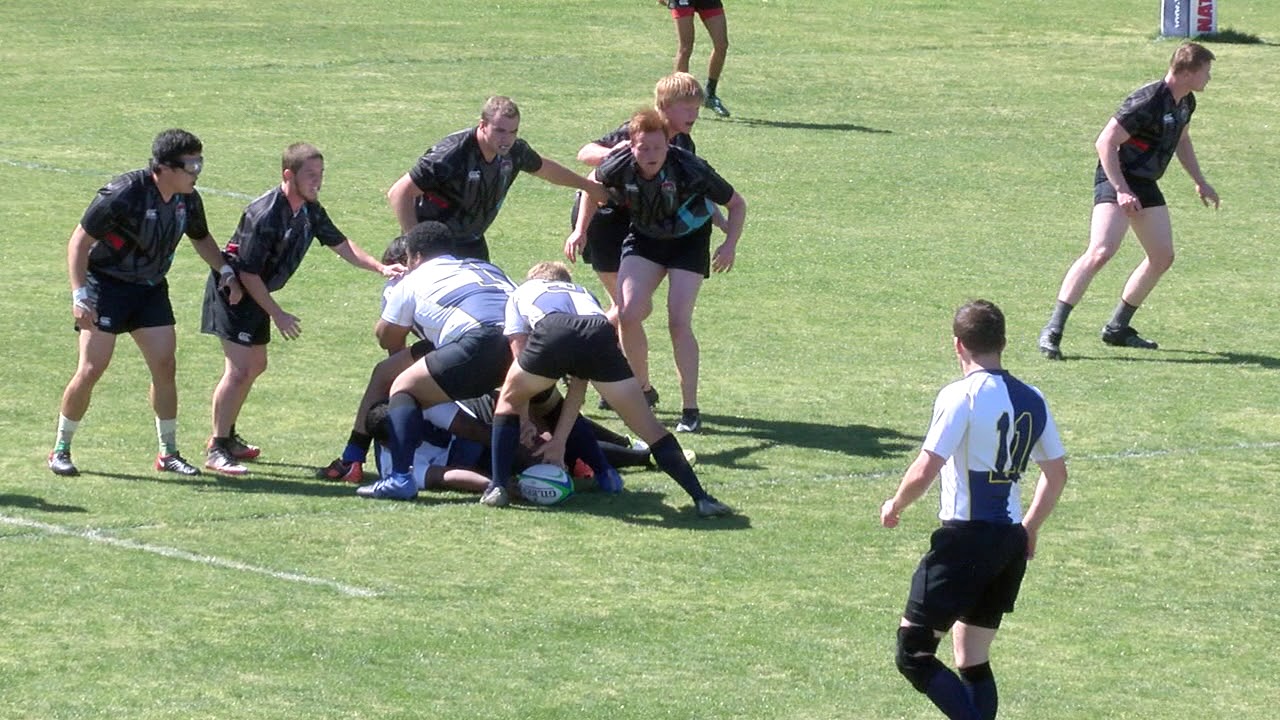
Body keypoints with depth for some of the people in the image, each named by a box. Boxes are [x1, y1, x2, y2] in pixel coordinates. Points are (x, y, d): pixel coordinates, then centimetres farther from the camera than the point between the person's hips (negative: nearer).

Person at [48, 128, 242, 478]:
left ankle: (169, 453, 12)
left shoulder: (188, 200, -4)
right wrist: (79, 295, -26)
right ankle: (60, 450, 6)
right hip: (106, 285, -6)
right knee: (91, 370, -9)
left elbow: (201, 238, 18)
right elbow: (80, 240, -19)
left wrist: (225, 271, 3)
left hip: (151, 288, 6)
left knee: (165, 366, -1)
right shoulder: (124, 194, -24)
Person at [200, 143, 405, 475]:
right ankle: (217, 450, -11)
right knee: (239, 369, -16)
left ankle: (227, 436, 35)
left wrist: (380, 268, -2)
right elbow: (248, 272, -25)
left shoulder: (310, 210, -1)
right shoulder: (265, 215, -28)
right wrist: (277, 314, -21)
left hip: (256, 292, 10)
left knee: (255, 365, 20)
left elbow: (340, 244, 10)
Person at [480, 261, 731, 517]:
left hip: (551, 333, -2)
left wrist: (524, 421, 41)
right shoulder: (584, 295, 45)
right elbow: (579, 383, 39)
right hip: (600, 335, 2)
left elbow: (520, 356, 32)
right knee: (650, 428, 13)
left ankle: (498, 487, 18)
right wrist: (559, 440, 40)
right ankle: (701, 498, 6)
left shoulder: (521, 294, 41)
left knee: (509, 399, 28)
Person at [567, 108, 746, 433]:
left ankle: (690, 409, -8)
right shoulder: (619, 166, -24)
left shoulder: (690, 170, -31)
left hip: (689, 240, -3)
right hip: (644, 238, 3)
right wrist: (581, 229, 2)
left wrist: (730, 244, -27)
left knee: (678, 322, -15)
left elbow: (736, 204, -15)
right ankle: (642, 389, 10)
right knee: (628, 314, -13)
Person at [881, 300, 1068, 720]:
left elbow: (925, 471, -16)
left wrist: (895, 506, 2)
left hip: (965, 537, -7)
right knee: (973, 664, 15)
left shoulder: (961, 396, -12)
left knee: (913, 653, -3)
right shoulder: (1031, 399, 9)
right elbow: (1057, 474, 18)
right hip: (1012, 542, 7)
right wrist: (1030, 528, 30)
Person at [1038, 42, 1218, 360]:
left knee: (1163, 256, 10)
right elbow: (1105, 143, -23)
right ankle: (1052, 330, -23)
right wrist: (1121, 190, -26)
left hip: (1146, 185, 10)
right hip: (1116, 179, -10)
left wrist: (1199, 181, 30)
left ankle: (1117, 328, 21)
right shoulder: (1148, 101, -22)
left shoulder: (1185, 102, 7)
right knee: (1101, 251, -23)